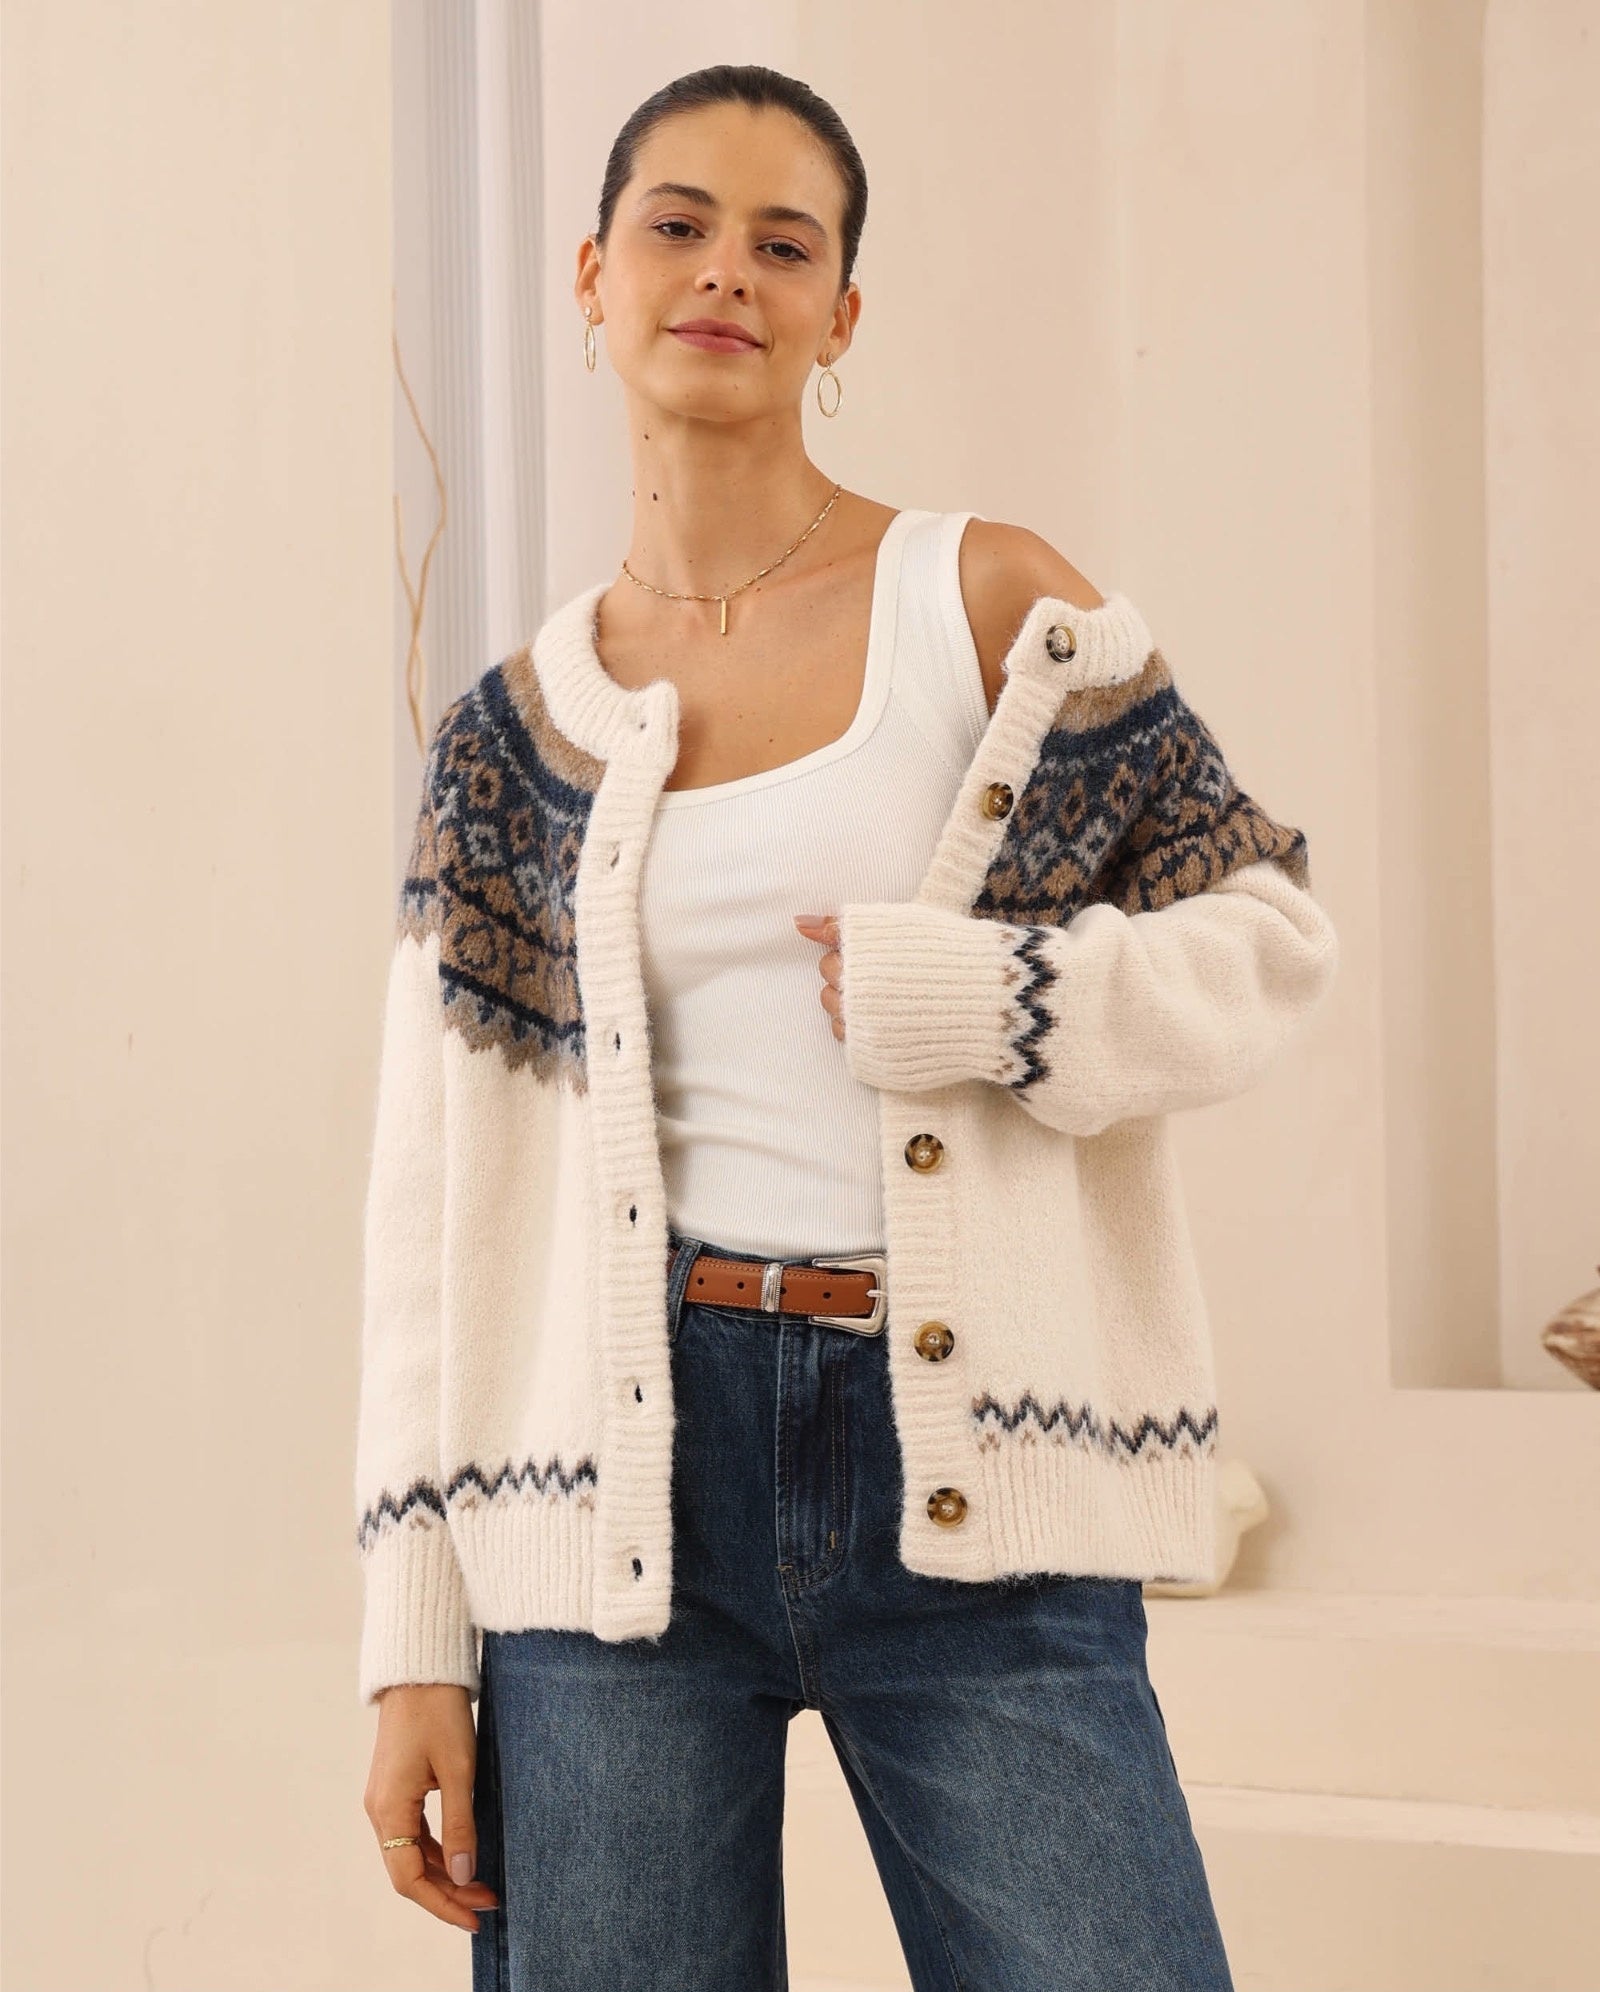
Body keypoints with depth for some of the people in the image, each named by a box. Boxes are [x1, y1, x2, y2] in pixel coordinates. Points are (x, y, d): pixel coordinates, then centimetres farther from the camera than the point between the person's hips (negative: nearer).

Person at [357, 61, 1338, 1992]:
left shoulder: (989, 602, 4)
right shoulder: (515, 731, 9)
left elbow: (1267, 931, 4)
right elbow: (440, 1195, 8)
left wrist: (942, 997, -13)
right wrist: (414, 1643, 3)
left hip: (965, 1472, -1)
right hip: (619, 1476, 2)